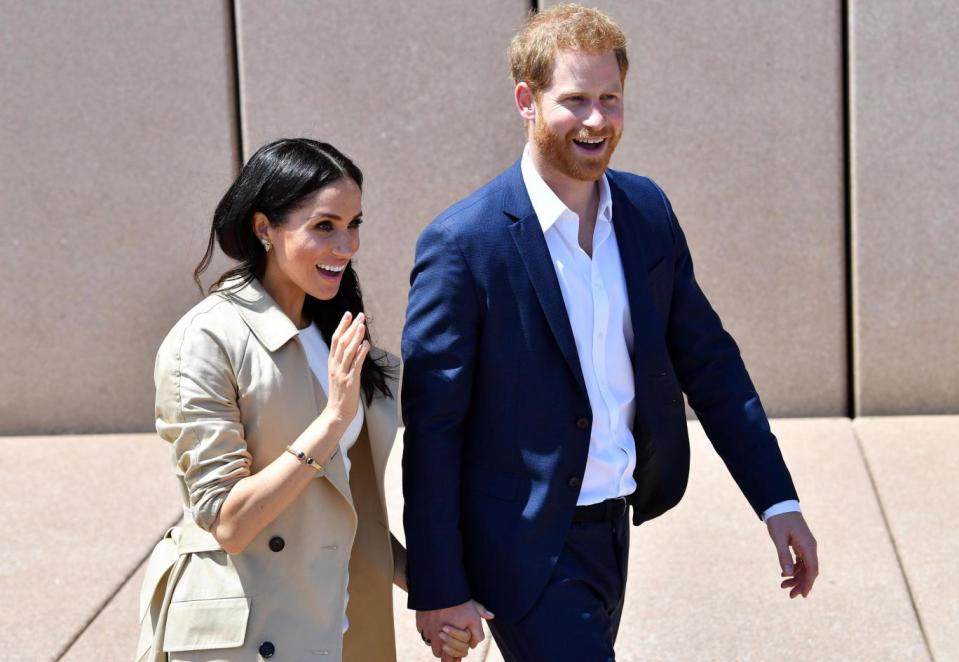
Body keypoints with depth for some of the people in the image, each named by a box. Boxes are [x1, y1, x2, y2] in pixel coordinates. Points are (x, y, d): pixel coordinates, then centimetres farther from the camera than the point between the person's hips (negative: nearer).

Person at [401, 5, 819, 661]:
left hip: (612, 527, 7)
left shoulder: (647, 210, 1)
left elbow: (707, 359, 8)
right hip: (525, 549, -6)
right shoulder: (463, 244, -17)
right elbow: (430, 428, -15)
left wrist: (778, 501, 4)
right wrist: (438, 590, -14)